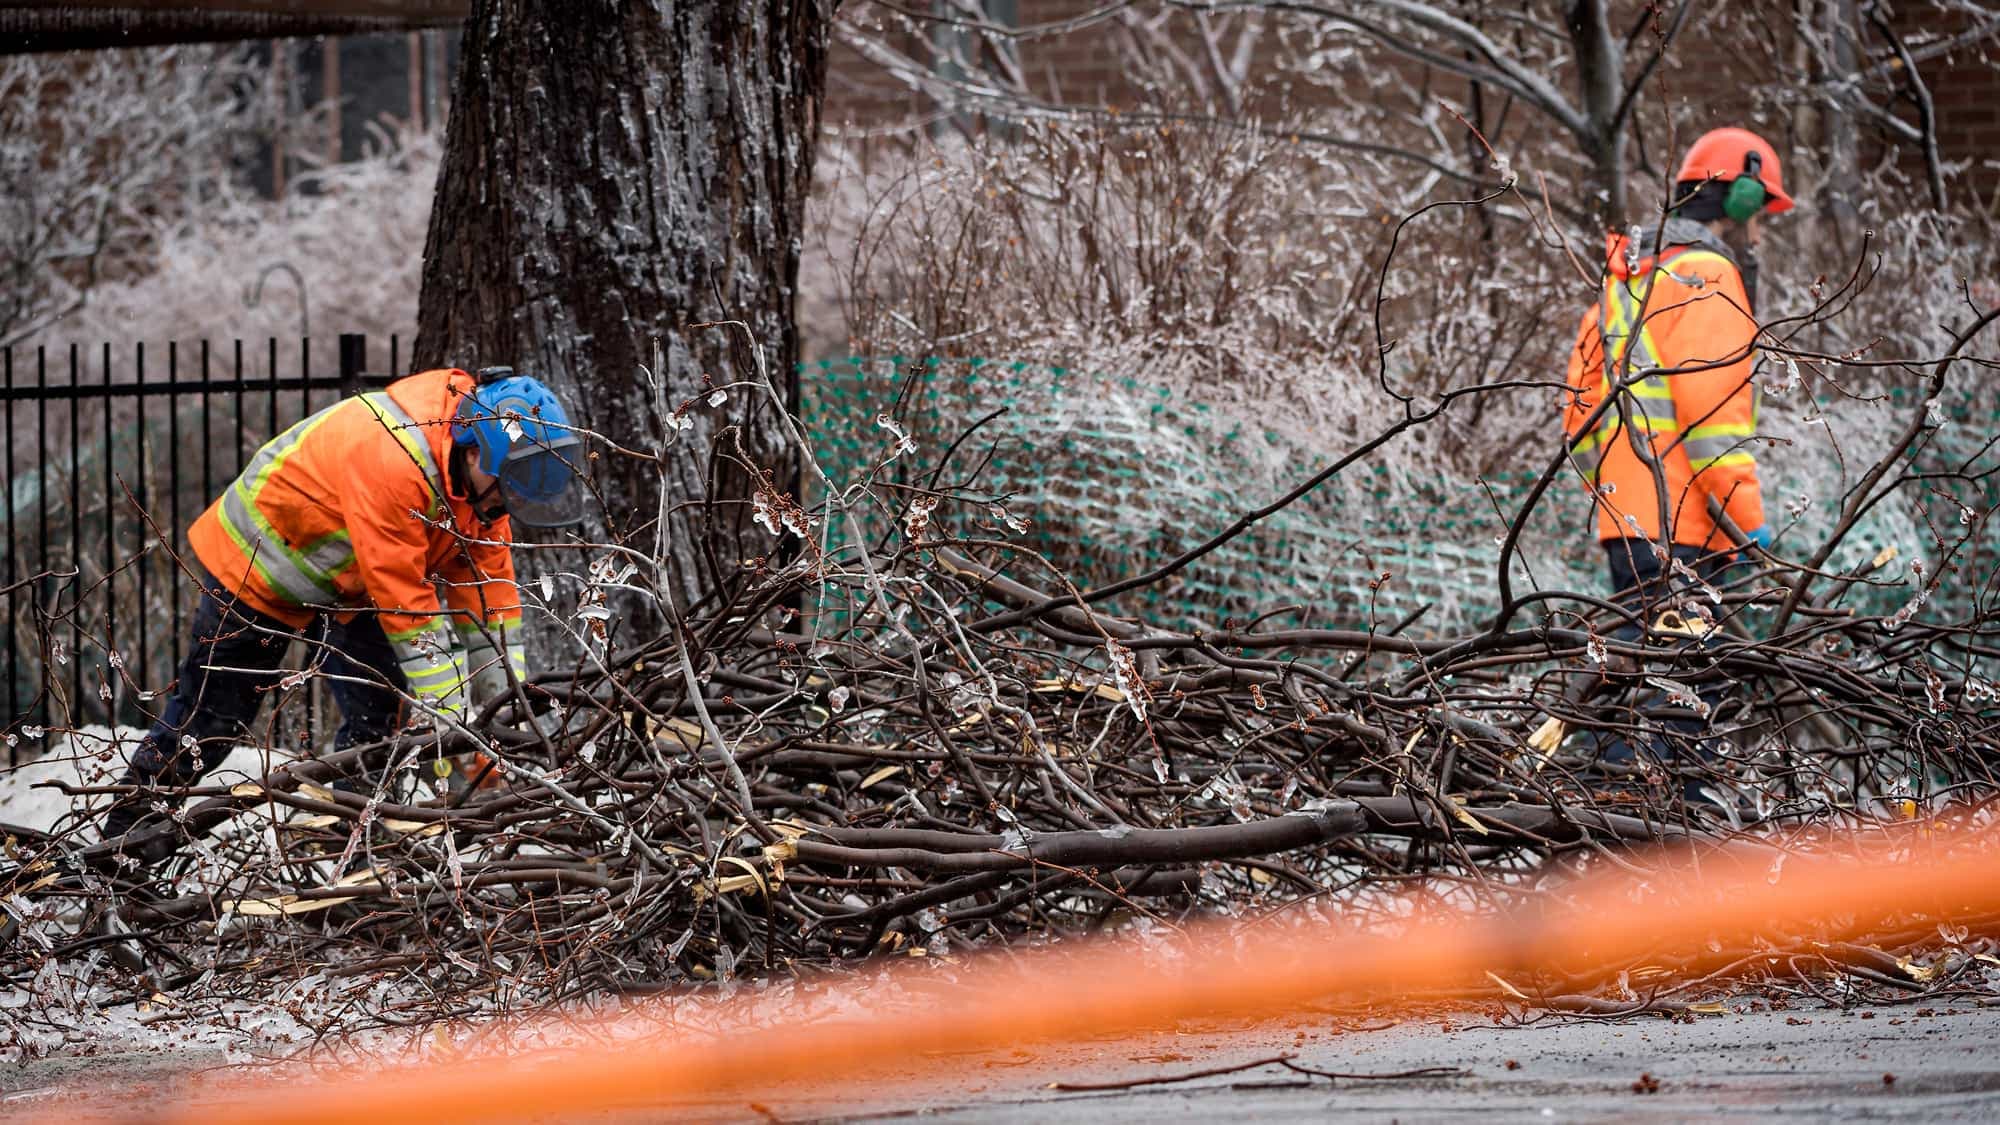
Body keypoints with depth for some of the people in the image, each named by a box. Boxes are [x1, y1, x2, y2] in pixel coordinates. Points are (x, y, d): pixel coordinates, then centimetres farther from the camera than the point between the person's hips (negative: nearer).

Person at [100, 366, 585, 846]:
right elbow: (403, 603, -38)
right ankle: (129, 821, 23)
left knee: (380, 716, -5)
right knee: (211, 713, 5)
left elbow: (487, 582, -6)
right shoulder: (391, 461, -41)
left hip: (343, 585, 7)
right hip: (255, 561, -7)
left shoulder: (481, 473, -14)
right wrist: (447, 722, -34)